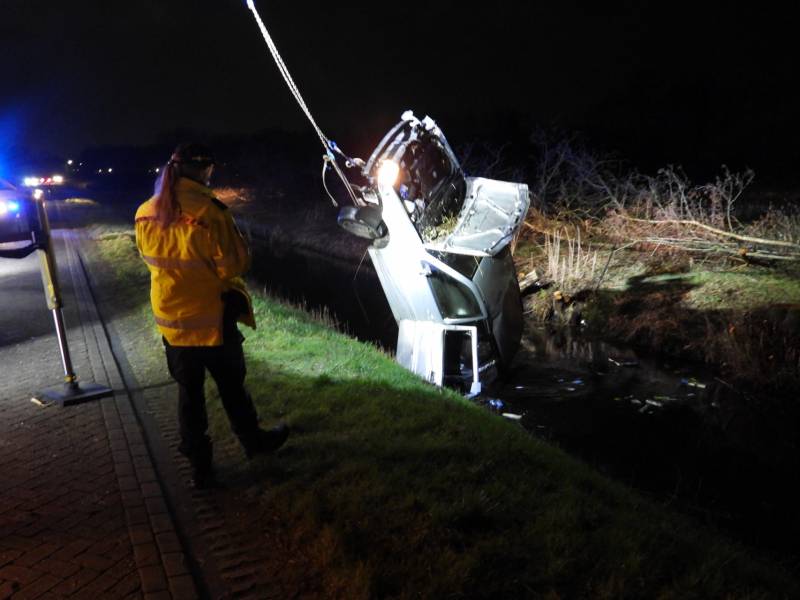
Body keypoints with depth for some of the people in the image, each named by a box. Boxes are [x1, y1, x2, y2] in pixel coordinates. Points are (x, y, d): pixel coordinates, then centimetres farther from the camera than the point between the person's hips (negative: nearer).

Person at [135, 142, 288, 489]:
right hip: (212, 319, -4)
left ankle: (199, 467, 21)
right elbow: (234, 265, -19)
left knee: (189, 394, 14)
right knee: (231, 386, 15)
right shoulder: (208, 211, -21)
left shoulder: (146, 215, -2)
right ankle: (253, 441, 36)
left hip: (172, 320, 5)